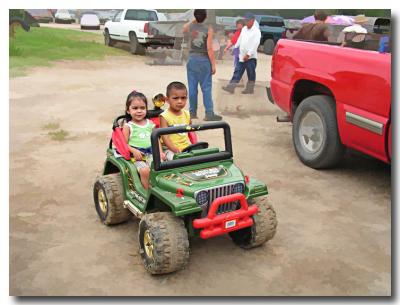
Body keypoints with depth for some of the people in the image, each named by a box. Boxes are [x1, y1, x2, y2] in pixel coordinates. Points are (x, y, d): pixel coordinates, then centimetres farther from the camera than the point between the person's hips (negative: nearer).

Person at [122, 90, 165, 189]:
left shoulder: (150, 124, 15)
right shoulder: (128, 126, 4)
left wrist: (160, 152, 3)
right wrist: (134, 151, -18)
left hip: (151, 153, 4)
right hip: (136, 155, -4)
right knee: (145, 170, -31)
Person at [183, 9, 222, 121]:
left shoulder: (190, 27, 2)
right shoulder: (208, 29, -9)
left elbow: (184, 29, 29)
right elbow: (209, 49, -13)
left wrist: (193, 21, 25)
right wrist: (213, 65, -9)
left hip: (192, 60, 4)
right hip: (204, 61, -4)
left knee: (192, 87, 9)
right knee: (206, 88, -2)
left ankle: (192, 112, 15)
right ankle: (209, 113, -2)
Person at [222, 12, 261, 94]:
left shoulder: (256, 31, -10)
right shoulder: (244, 29, 12)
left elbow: (255, 44, -18)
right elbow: (239, 40, 21)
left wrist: (248, 54, -22)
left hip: (250, 57, -7)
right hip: (242, 56, 7)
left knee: (251, 74, 5)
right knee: (237, 72, 5)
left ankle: (250, 89, 14)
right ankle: (231, 87, 4)